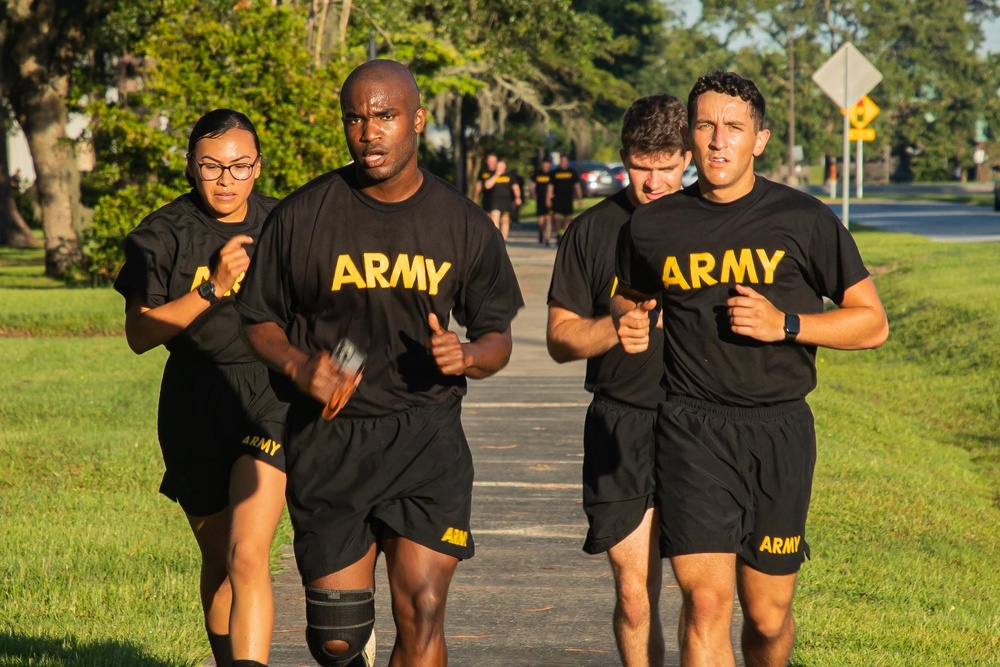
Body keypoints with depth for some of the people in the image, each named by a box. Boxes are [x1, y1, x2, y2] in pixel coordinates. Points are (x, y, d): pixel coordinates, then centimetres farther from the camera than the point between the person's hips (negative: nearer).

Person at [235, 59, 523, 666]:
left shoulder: (463, 224, 4)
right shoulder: (302, 216, 1)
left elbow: (498, 337, 12)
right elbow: (260, 321, 9)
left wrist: (467, 356, -12)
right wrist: (299, 366, -12)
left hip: (427, 438, 0)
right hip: (329, 440, 0)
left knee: (422, 616, -12)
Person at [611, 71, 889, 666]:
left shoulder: (804, 220, 0)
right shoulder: (652, 227, 6)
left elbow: (872, 322, 3)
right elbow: (629, 300, 26)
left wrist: (785, 324, -12)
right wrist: (627, 323, 1)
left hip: (779, 433, 0)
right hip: (691, 431, 0)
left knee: (768, 617, 9)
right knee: (706, 601, -15)